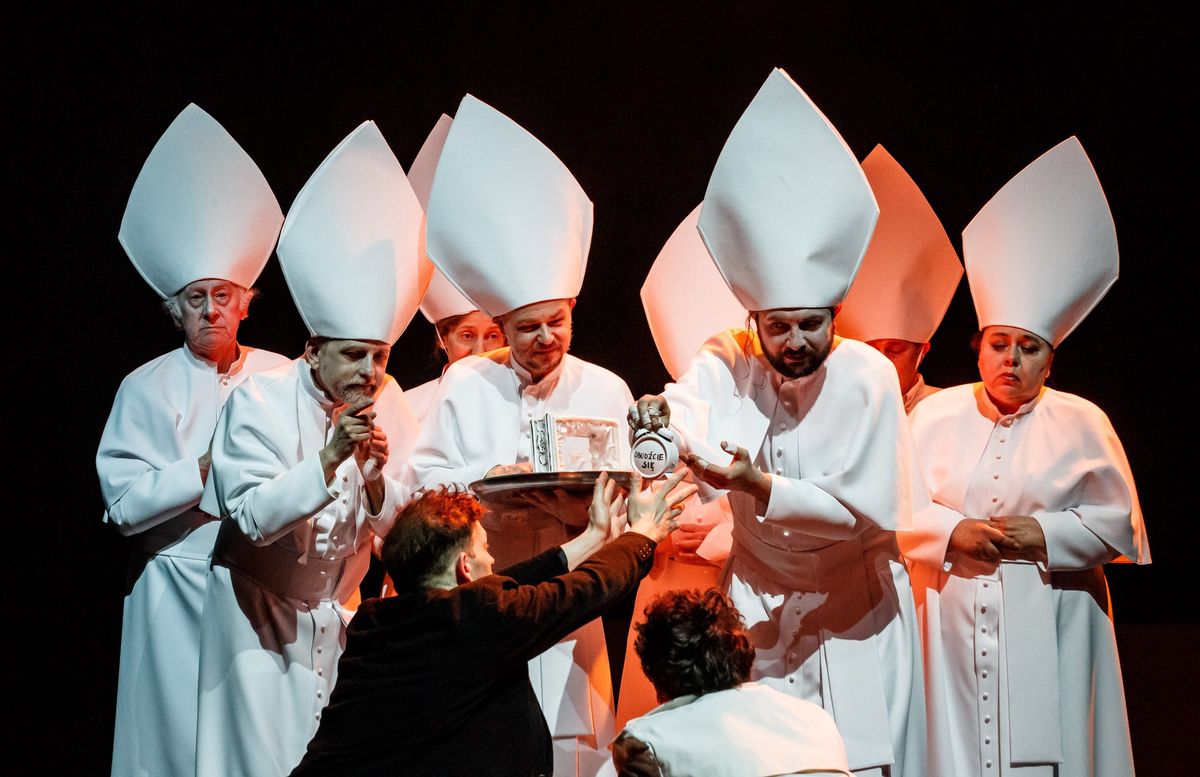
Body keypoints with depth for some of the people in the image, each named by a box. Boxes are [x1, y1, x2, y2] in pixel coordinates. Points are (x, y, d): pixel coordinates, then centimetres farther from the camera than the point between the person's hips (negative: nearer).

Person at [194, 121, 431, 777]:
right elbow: (252, 516, -24)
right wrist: (328, 459, -34)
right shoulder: (261, 400, -15)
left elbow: (397, 526, -5)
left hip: (345, 606, 3)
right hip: (263, 606, -3)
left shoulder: (388, 403, -5)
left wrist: (376, 475, -25)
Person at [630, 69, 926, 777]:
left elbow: (866, 510, -18)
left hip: (854, 604, -1)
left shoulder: (867, 376, -16)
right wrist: (662, 420, -51)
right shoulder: (725, 364, -9)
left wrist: (760, 487, -30)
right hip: (758, 601, 2)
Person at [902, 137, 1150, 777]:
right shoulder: (937, 416, 6)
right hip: (951, 624, 1)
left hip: (1049, 630, -1)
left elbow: (1119, 523, 3)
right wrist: (951, 532, -10)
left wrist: (1044, 535, -10)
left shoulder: (1081, 423, 3)